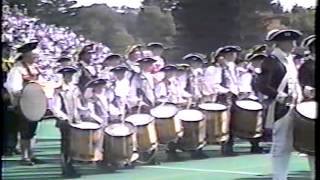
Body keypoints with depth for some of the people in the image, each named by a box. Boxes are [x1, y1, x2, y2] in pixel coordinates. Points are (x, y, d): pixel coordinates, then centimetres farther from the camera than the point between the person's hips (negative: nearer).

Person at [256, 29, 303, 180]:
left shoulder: (289, 59, 15)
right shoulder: (271, 61, -11)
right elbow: (262, 86, -18)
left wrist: (299, 95, 6)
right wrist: (281, 97, -25)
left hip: (292, 107, 8)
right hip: (281, 109, -8)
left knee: (287, 145, 12)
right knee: (281, 145, -4)